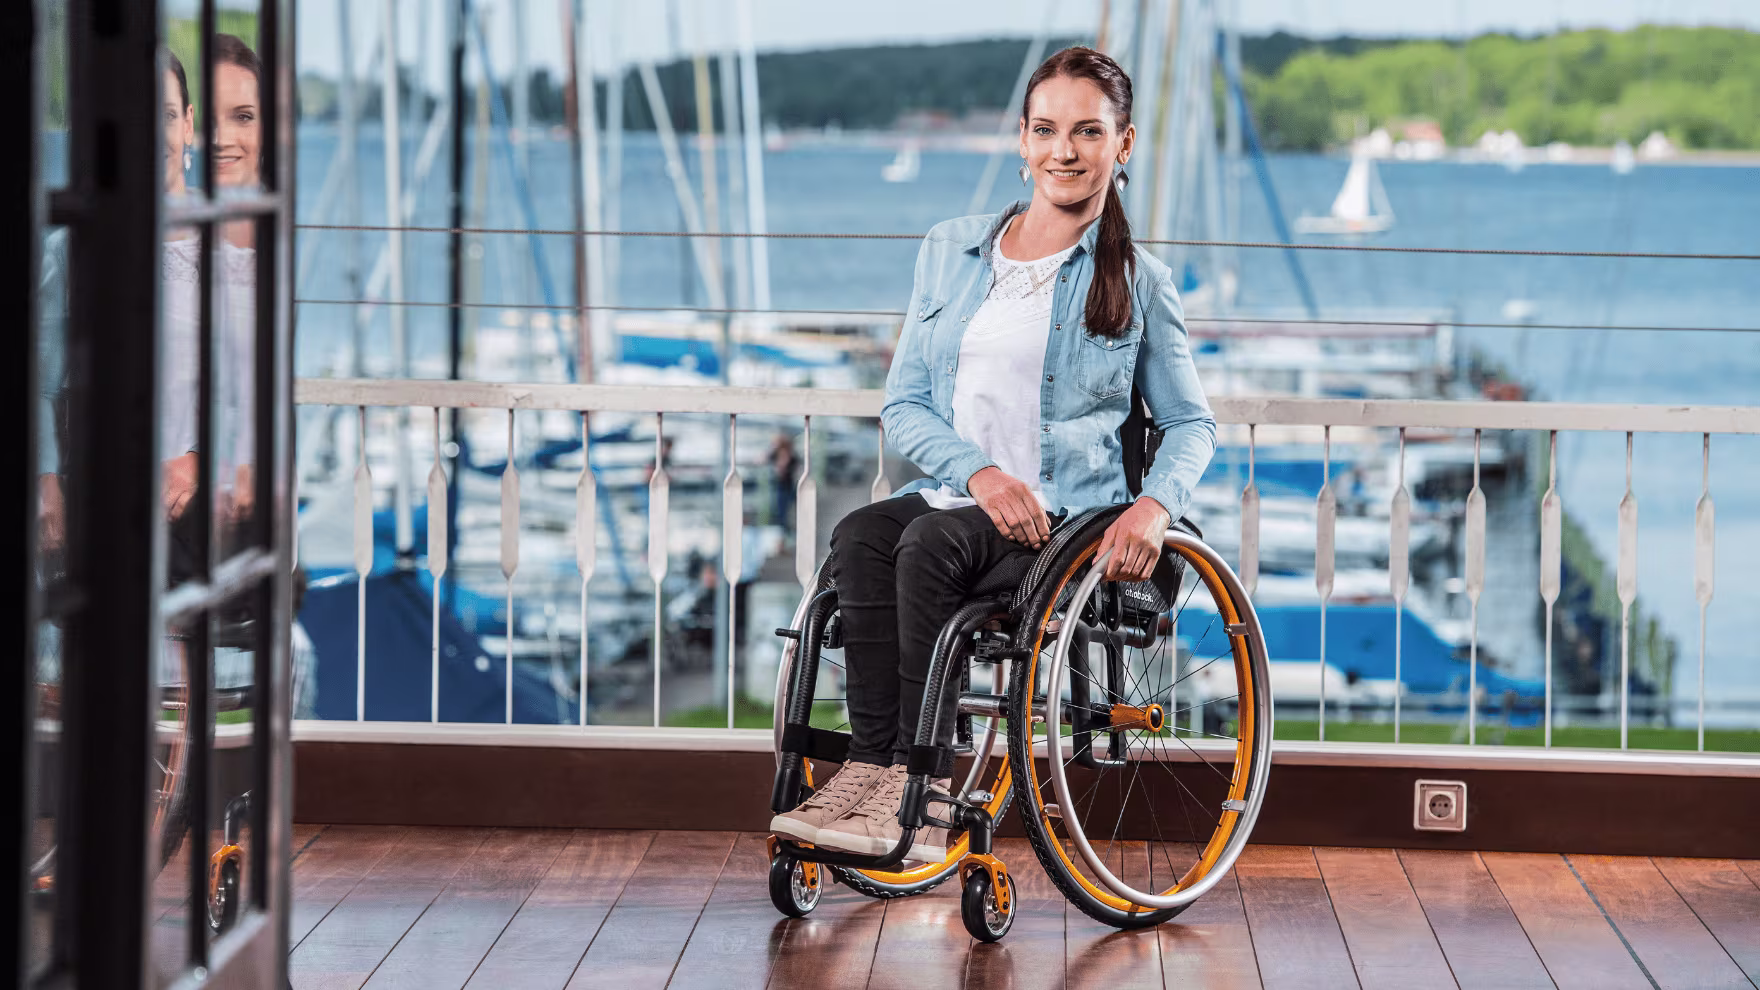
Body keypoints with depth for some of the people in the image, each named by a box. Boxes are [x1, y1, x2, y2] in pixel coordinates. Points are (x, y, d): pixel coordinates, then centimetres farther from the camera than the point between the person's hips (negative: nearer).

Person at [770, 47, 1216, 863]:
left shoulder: (1138, 283, 7)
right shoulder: (951, 251, 14)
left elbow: (1191, 423, 14)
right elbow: (903, 405, 10)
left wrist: (1156, 505, -9)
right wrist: (979, 472, -11)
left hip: (1069, 519, -3)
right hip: (955, 495, 3)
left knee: (931, 544, -33)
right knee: (858, 540, -29)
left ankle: (922, 779, -29)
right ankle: (870, 761, -29)